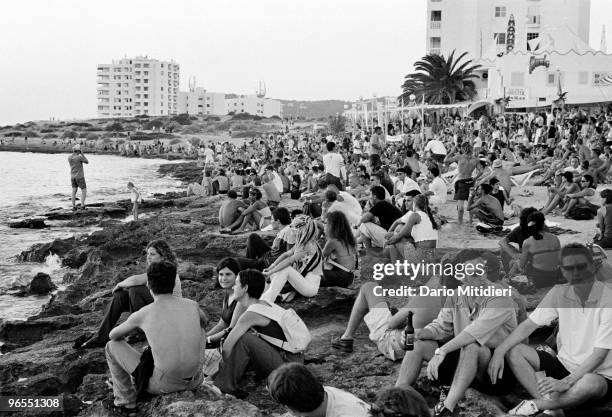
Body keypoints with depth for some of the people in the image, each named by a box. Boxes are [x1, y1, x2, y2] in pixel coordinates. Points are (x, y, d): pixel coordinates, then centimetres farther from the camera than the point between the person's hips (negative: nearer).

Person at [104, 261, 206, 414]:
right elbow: (204, 321, 26)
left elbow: (113, 335, 11)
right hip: (195, 381, 4)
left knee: (112, 346, 13)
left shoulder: (141, 315, -9)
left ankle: (126, 401, 22)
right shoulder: (192, 305, -2)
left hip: (163, 384, -3)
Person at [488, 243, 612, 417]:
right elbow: (528, 325, -1)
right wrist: (499, 352, -17)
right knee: (514, 351, -12)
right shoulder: (559, 293, -2)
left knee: (591, 384, -41)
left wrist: (565, 383, -31)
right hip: (564, 365, 5)